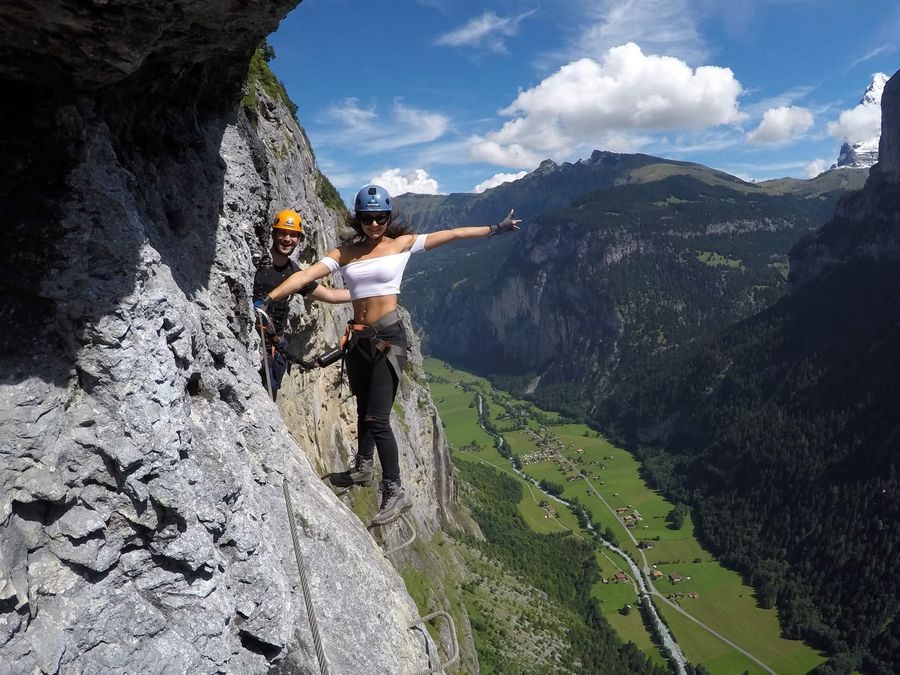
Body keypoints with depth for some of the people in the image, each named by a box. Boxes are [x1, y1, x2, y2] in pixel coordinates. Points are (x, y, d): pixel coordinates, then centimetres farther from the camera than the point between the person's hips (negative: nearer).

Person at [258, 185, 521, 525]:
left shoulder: (402, 243, 0)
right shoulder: (345, 252, 6)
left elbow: (451, 234, 4)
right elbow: (305, 276, -4)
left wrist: (495, 228, 6)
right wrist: (267, 299, -15)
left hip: (388, 337, -4)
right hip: (358, 339, 5)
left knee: (377, 418, -10)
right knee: (364, 409, 21)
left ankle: (394, 492, 0)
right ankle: (363, 468, 41)